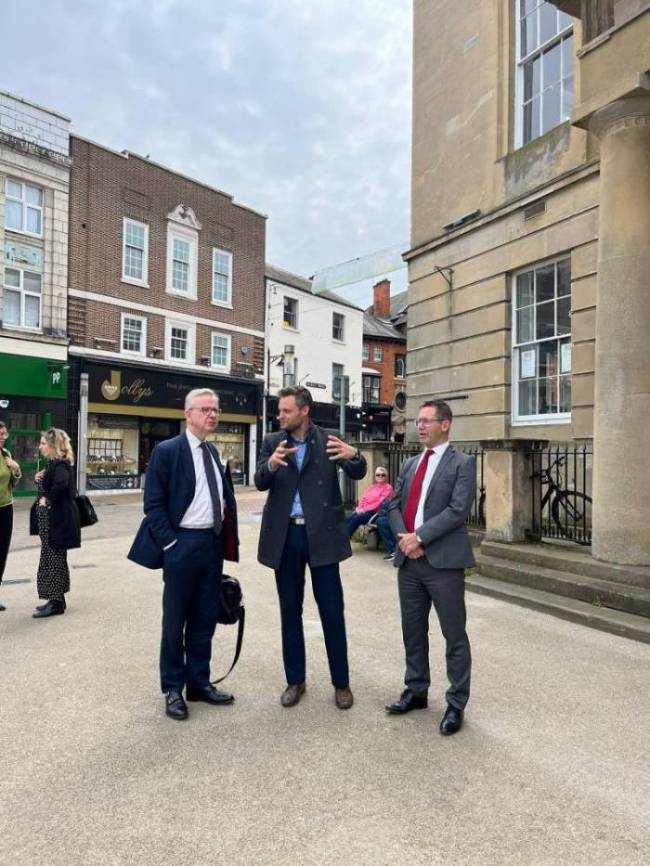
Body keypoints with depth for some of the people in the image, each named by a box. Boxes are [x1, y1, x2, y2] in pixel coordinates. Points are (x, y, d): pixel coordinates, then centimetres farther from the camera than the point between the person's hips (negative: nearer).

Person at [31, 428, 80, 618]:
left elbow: (61, 484, -38)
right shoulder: (53, 463, 14)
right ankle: (56, 599, 24)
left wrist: (47, 500, -24)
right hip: (50, 518, 10)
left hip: (57, 519, -10)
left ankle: (56, 602, 6)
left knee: (53, 558, -3)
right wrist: (40, 479, 1)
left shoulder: (60, 465, -18)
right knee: (54, 558, 15)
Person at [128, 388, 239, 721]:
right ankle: (173, 690, 24)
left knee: (205, 619, 15)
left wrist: (226, 539, 9)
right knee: (174, 621, 8)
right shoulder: (166, 451, -9)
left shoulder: (212, 451, 11)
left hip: (213, 542, 6)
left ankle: (199, 683, 30)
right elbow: (153, 504, -11)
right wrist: (170, 543, -15)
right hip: (183, 543, -6)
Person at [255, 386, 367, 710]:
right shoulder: (272, 442, 3)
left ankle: (341, 683, 22)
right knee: (290, 610, 12)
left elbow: (358, 473, -13)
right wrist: (271, 464, -31)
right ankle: (295, 680, 28)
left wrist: (353, 455, -35)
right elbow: (259, 483, -9)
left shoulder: (328, 440, -2)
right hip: (285, 535, 2)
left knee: (332, 610, 5)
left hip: (321, 534, -2)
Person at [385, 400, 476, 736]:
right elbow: (394, 504, 11)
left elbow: (458, 510, -15)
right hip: (409, 560, 6)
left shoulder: (462, 463, -4)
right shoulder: (410, 464, 15)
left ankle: (456, 704, 20)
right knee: (413, 631, 16)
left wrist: (419, 536, -17)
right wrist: (404, 538, -7)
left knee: (454, 636, 5)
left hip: (443, 560, -6)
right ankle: (416, 691, 33)